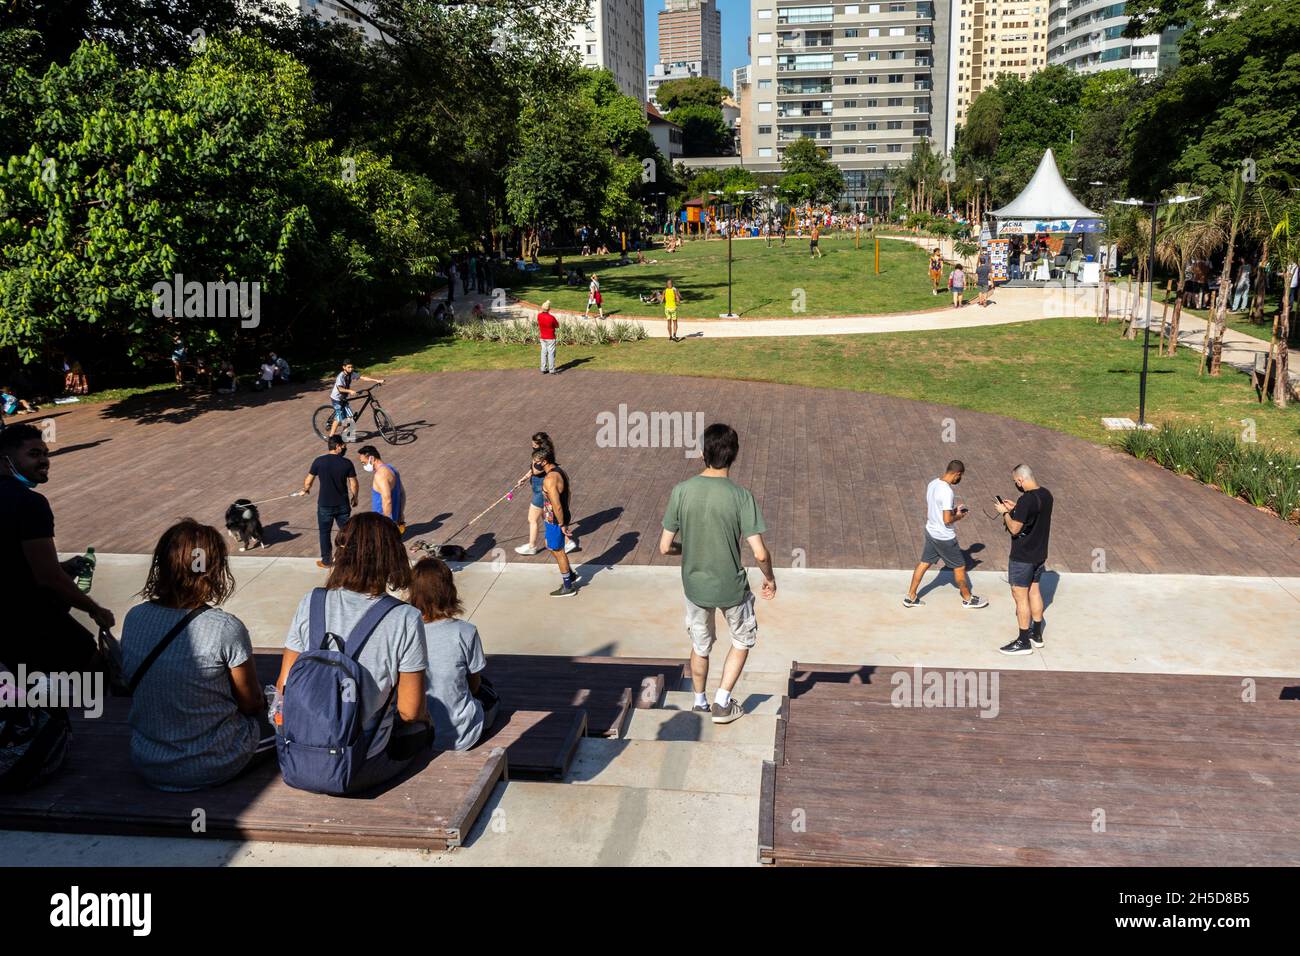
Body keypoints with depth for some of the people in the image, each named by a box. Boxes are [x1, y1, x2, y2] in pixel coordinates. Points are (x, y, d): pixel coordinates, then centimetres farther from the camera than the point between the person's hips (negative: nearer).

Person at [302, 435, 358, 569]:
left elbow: (308, 481, -1)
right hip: (343, 504, 0)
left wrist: (305, 489, 21)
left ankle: (326, 561, 21)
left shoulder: (319, 461, -9)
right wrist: (354, 498, 13)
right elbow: (353, 484, -5)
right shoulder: (346, 463, -9)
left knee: (324, 532, 14)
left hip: (325, 504, 0)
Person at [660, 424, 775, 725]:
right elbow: (760, 553, -21)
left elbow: (665, 547, -9)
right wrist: (769, 578, 0)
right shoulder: (741, 496, -21)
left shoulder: (681, 491, -14)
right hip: (732, 587, -2)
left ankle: (700, 703, 43)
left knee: (700, 646, 25)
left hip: (694, 586, 2)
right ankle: (722, 703, 26)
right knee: (743, 640, 26)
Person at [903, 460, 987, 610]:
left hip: (931, 531, 8)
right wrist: (959, 516, -8)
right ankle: (968, 599, 27)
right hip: (944, 537, -8)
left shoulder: (932, 484, 0)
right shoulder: (947, 491, -28)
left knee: (924, 563, 16)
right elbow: (947, 520, -27)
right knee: (959, 567, 10)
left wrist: (954, 510, 10)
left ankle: (910, 597, 22)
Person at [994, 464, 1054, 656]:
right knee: (1034, 591, 19)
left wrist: (1005, 512, -6)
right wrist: (1015, 509, 12)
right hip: (1039, 553, 9)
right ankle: (1036, 634, 30)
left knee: (1020, 595, 0)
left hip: (1023, 556, -9)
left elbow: (1014, 529, -21)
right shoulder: (1046, 494, 2)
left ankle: (1023, 642, 6)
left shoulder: (1026, 500, -25)